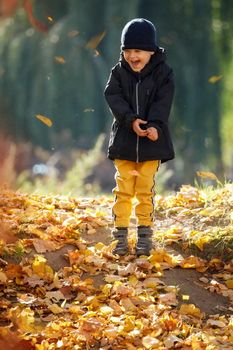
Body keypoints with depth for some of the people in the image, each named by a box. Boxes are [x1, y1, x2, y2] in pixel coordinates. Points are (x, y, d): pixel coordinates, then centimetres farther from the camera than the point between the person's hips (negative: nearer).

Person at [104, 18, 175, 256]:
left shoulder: (162, 73, -3)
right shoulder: (119, 72, 0)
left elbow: (163, 102, -10)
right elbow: (113, 97, -10)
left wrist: (155, 125, -27)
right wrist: (131, 120, -24)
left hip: (151, 141, -1)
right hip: (124, 139, 1)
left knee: (145, 190, 4)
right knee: (123, 189, 1)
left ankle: (145, 235, 13)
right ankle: (120, 235, 6)